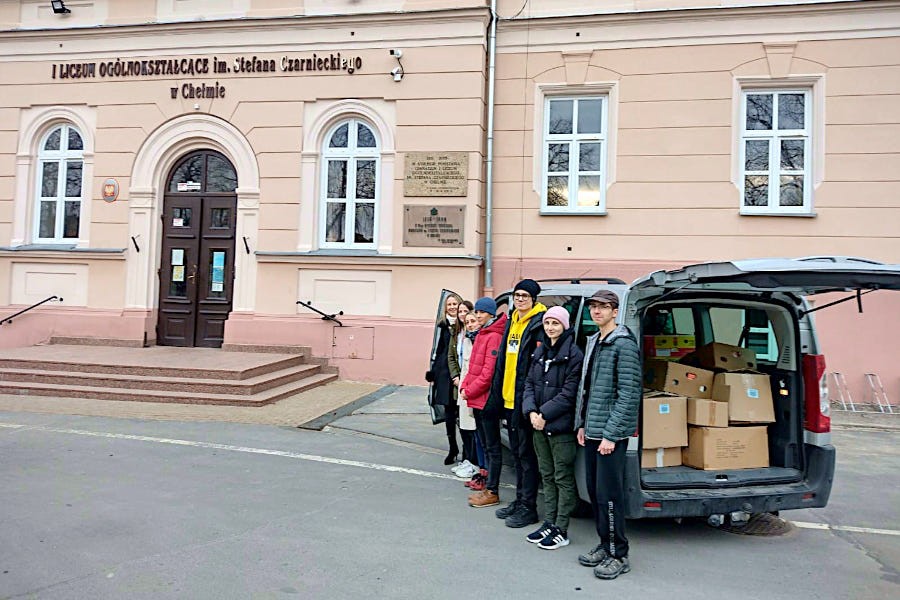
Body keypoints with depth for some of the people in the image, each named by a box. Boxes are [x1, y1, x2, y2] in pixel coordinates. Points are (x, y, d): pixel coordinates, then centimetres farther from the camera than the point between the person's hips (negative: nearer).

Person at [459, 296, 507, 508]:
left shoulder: (494, 336, -15)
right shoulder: (481, 335, 15)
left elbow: (489, 372, -19)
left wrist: (470, 391, -12)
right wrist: (465, 387, 6)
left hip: (487, 400, -9)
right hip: (477, 400, 9)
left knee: (492, 446, -1)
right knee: (485, 445, 16)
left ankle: (492, 492, 6)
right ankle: (488, 486, 27)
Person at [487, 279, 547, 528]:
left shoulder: (539, 325, -12)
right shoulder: (512, 323, 14)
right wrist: (498, 395, 16)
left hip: (525, 401, -8)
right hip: (509, 398, 9)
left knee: (526, 453, 1)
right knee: (517, 452, 17)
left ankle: (528, 508, 12)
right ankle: (519, 500, 29)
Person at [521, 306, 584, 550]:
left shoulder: (573, 354, -11)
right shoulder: (540, 351, 11)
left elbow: (569, 393, -15)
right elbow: (529, 383, 10)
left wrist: (545, 414, -16)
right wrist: (531, 411, -6)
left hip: (561, 426, -7)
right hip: (539, 425, 7)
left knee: (563, 478, 3)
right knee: (547, 476, 16)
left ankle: (561, 530, 12)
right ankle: (549, 523, 28)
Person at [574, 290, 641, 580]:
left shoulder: (624, 344, -12)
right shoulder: (592, 342, 13)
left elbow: (628, 394, -16)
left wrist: (611, 435, -18)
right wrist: (582, 424, 14)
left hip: (611, 434, -8)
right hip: (591, 431, 8)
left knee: (609, 494, -3)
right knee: (594, 490, 14)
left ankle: (618, 555, 11)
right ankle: (605, 544, 28)